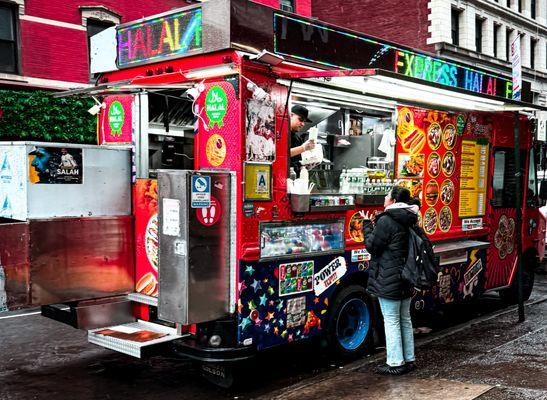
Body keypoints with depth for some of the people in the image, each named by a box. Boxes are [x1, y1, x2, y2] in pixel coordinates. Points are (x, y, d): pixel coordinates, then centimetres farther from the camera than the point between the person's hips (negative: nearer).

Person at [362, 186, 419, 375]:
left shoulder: (386, 221, -17)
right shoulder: (409, 221, 10)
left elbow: (372, 246, -12)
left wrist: (367, 224, 1)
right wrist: (375, 225, 16)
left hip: (389, 280, -9)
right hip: (406, 279, 9)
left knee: (391, 321, -1)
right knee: (405, 319, 16)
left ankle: (395, 363, 4)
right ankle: (409, 359, 24)